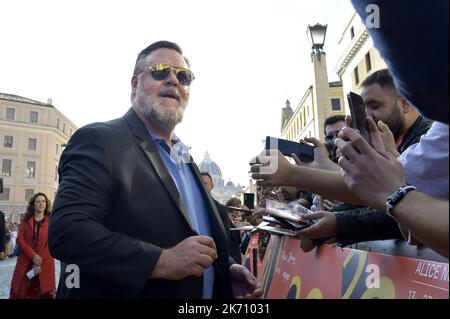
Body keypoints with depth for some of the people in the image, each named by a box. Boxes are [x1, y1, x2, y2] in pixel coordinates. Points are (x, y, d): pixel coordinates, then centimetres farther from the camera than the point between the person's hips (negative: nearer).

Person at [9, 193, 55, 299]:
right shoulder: (26, 220, 10)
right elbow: (20, 239, -1)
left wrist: (40, 262, -13)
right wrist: (33, 256, -14)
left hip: (45, 263, -2)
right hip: (26, 262, 2)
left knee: (44, 293, -3)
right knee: (20, 292, 3)